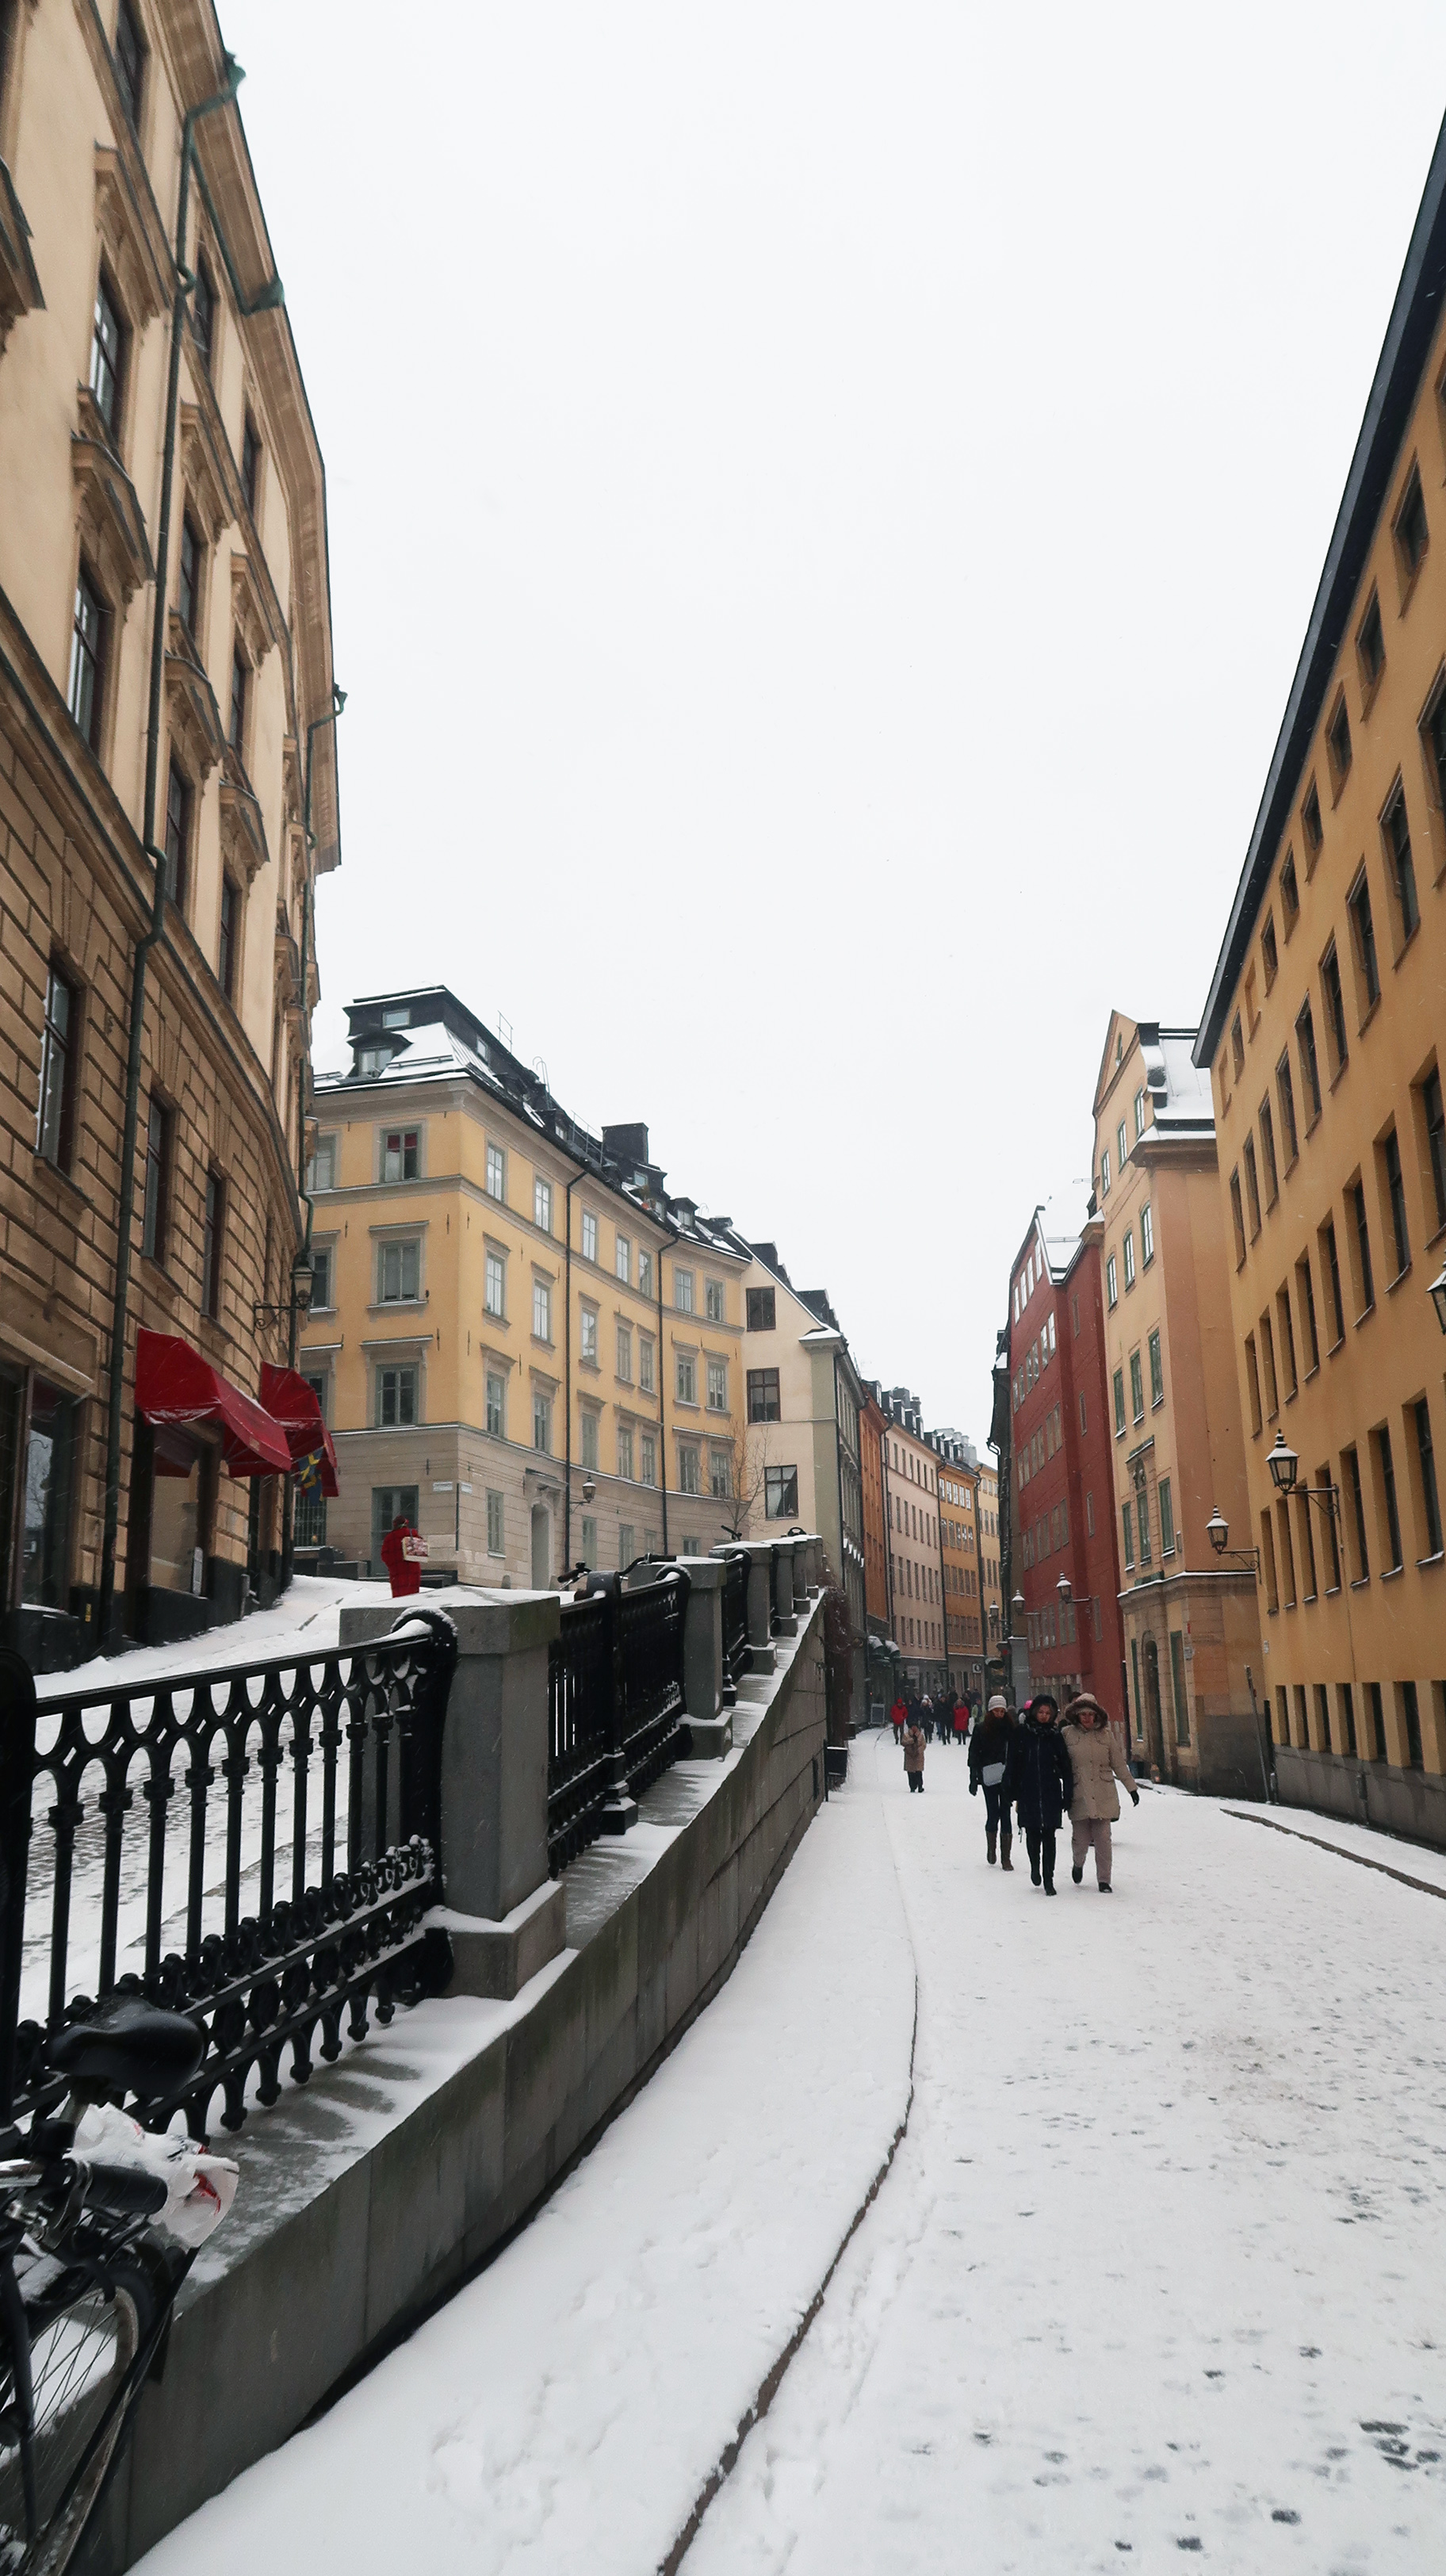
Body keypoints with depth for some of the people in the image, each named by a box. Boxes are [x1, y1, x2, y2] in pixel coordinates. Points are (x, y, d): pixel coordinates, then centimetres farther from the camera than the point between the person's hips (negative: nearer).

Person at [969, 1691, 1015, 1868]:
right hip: (989, 1778, -1)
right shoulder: (981, 1729, -1)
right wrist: (973, 1780, -4)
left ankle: (1006, 1858, 5)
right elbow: (974, 1754, 0)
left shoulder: (1010, 1729, 2)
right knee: (993, 1814, 1)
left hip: (1007, 1778, 1)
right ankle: (991, 1850, 25)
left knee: (1006, 1815, 0)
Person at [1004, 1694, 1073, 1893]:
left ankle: (1048, 1880, 7)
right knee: (1032, 1835, 6)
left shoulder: (1055, 1737, 4)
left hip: (1051, 1795, 0)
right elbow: (1012, 1765, 2)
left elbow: (1066, 1769, 6)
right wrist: (1011, 1793, -1)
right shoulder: (1021, 1734, 2)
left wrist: (1067, 1796, 2)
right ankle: (1035, 1866, 34)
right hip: (1028, 1794, 0)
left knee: (1049, 1838, 0)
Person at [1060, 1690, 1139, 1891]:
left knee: (1103, 1840, -1)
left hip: (1104, 1796, 1)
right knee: (1082, 1840, 2)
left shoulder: (1105, 1734, 5)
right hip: (1079, 1797, -1)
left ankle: (1104, 1880, 12)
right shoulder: (1067, 1733, -1)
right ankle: (1078, 1864, 34)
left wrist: (1131, 1787, 12)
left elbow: (1118, 1763, 11)